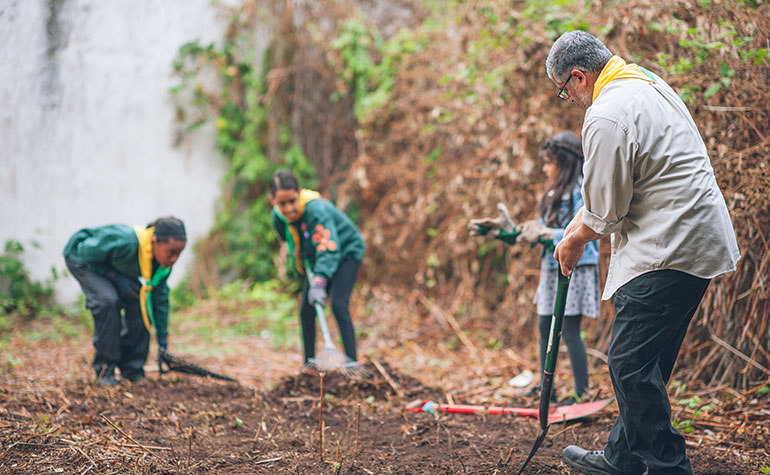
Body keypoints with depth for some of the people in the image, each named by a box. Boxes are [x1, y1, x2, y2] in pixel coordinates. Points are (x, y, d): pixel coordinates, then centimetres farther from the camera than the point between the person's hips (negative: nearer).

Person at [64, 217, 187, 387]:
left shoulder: (164, 259, -19)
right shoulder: (126, 242, -42)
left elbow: (160, 298, -6)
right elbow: (86, 252, -26)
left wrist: (163, 343, -2)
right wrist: (116, 278, -29)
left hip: (111, 267, 6)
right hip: (80, 257, -6)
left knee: (140, 302, -11)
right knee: (108, 300, -27)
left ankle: (132, 370, 2)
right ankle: (104, 371, -16)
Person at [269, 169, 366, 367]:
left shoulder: (316, 210, -36)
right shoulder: (278, 217, -15)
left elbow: (328, 249, -45)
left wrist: (319, 282, -54)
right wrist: (299, 255, -4)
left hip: (346, 252, -7)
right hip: (319, 259, 7)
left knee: (339, 305, -23)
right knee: (306, 310, 3)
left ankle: (352, 363, -23)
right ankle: (309, 364, 15)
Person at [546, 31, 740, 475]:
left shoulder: (606, 117, -16)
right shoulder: (649, 82, 15)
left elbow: (605, 214, -11)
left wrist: (575, 241, 8)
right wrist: (585, 216, 22)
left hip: (670, 250, -10)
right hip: (702, 239, 10)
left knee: (630, 361, -6)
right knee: (646, 360, 16)